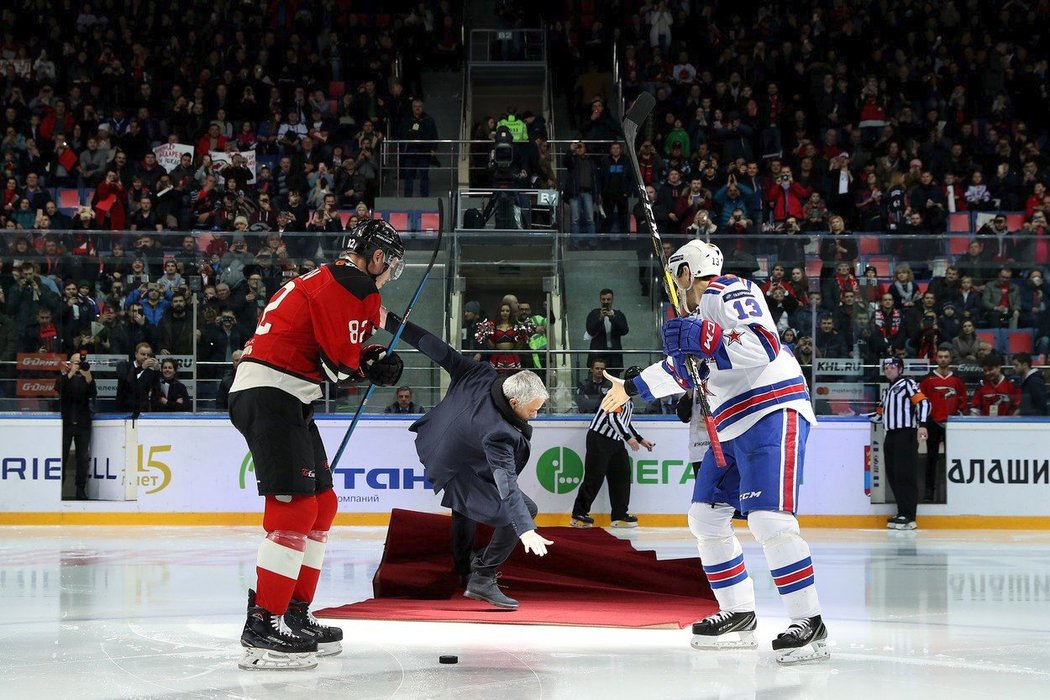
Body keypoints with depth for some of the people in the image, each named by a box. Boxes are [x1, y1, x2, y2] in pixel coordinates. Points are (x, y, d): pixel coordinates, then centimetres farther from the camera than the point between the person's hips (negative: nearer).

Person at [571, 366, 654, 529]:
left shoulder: (629, 400, 17)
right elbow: (613, 419, -24)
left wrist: (641, 440, 22)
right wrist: (628, 438, -21)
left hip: (615, 441, 10)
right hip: (599, 438, -10)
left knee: (622, 474, 6)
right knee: (594, 477, -8)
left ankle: (619, 515, 11)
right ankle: (579, 516, -1)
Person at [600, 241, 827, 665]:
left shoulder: (730, 293, -9)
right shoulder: (700, 312, 22)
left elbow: (762, 347, -25)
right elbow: (682, 369, 36)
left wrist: (701, 341, -26)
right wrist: (632, 387, 44)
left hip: (772, 414, -11)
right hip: (732, 427, 11)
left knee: (768, 519, -21)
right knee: (707, 518, 10)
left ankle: (809, 625, -18)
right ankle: (738, 616, 17)